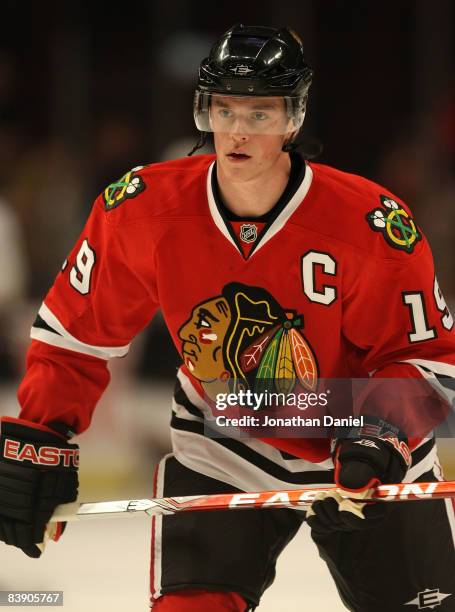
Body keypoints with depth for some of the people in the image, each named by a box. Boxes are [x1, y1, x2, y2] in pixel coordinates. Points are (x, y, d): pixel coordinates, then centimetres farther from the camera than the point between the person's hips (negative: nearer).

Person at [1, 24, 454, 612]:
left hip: (368, 457, 0)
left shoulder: (369, 223, -24)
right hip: (221, 455, 1)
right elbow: (74, 330, -4)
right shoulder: (144, 209, -18)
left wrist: (380, 439, -31)